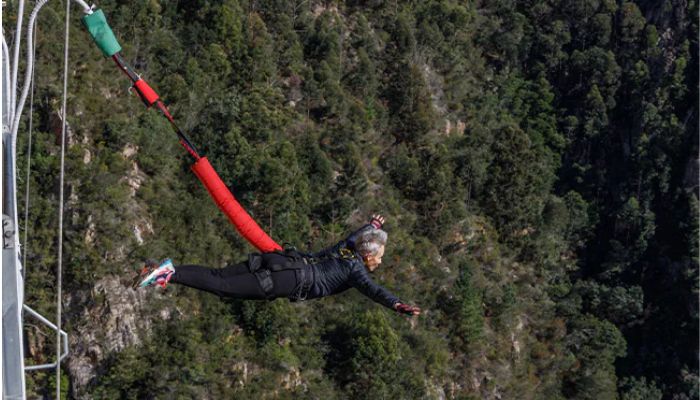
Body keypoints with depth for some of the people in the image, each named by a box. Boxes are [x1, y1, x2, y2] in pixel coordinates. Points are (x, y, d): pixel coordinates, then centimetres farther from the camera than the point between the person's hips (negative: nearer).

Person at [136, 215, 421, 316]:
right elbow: (371, 289, -16)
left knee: (219, 276, -3)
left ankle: (164, 271, -13)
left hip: (281, 260, 7)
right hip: (292, 280, -7)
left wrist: (372, 225, 65)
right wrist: (397, 306, -25)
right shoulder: (355, 268, 3)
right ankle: (170, 274, -28)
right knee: (224, 286, -17)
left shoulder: (346, 250, 25)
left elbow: (354, 234, 47)